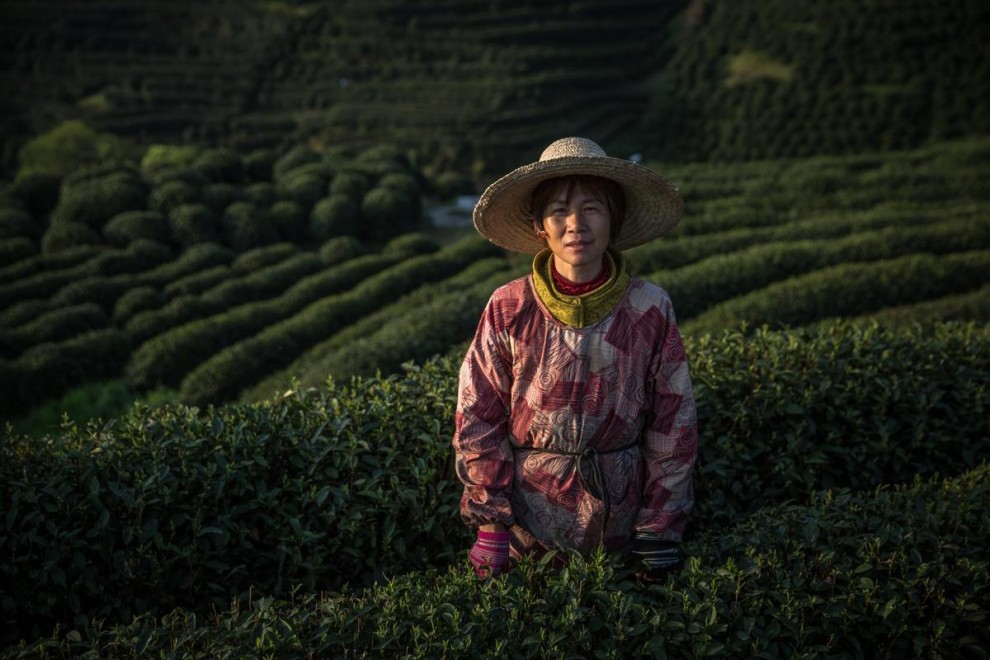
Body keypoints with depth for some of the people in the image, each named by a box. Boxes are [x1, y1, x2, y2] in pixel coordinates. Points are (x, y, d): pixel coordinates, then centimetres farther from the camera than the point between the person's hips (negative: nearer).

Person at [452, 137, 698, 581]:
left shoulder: (650, 310, -10)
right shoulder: (508, 310, -12)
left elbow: (673, 425, -3)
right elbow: (477, 420, -6)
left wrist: (660, 529, -3)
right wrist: (490, 525, -7)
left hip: (619, 519, 1)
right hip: (528, 523, 0)